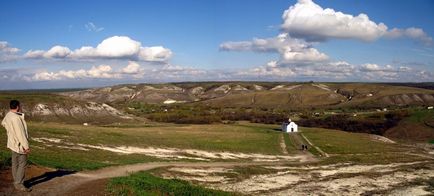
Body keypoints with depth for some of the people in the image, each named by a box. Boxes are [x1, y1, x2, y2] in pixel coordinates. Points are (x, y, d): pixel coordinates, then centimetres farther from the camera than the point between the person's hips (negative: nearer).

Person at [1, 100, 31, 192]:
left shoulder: (8, 115, 4)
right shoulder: (16, 118, -26)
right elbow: (20, 133, -27)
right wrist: (26, 146, -24)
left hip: (13, 143, 10)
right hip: (19, 144, -10)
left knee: (15, 163, 15)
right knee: (22, 164, -5)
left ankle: (17, 182, 25)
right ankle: (19, 184, -4)